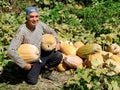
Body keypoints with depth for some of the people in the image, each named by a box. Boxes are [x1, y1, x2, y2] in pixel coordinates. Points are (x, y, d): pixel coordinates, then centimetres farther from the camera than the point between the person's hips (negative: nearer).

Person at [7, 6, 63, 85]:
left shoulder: (40, 24, -15)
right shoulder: (22, 31, -31)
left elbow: (51, 31, 9)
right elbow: (11, 51, -35)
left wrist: (57, 42, -2)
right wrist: (24, 65, -28)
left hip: (42, 53, 5)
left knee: (58, 56, -11)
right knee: (32, 81, -10)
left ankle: (41, 66, 14)